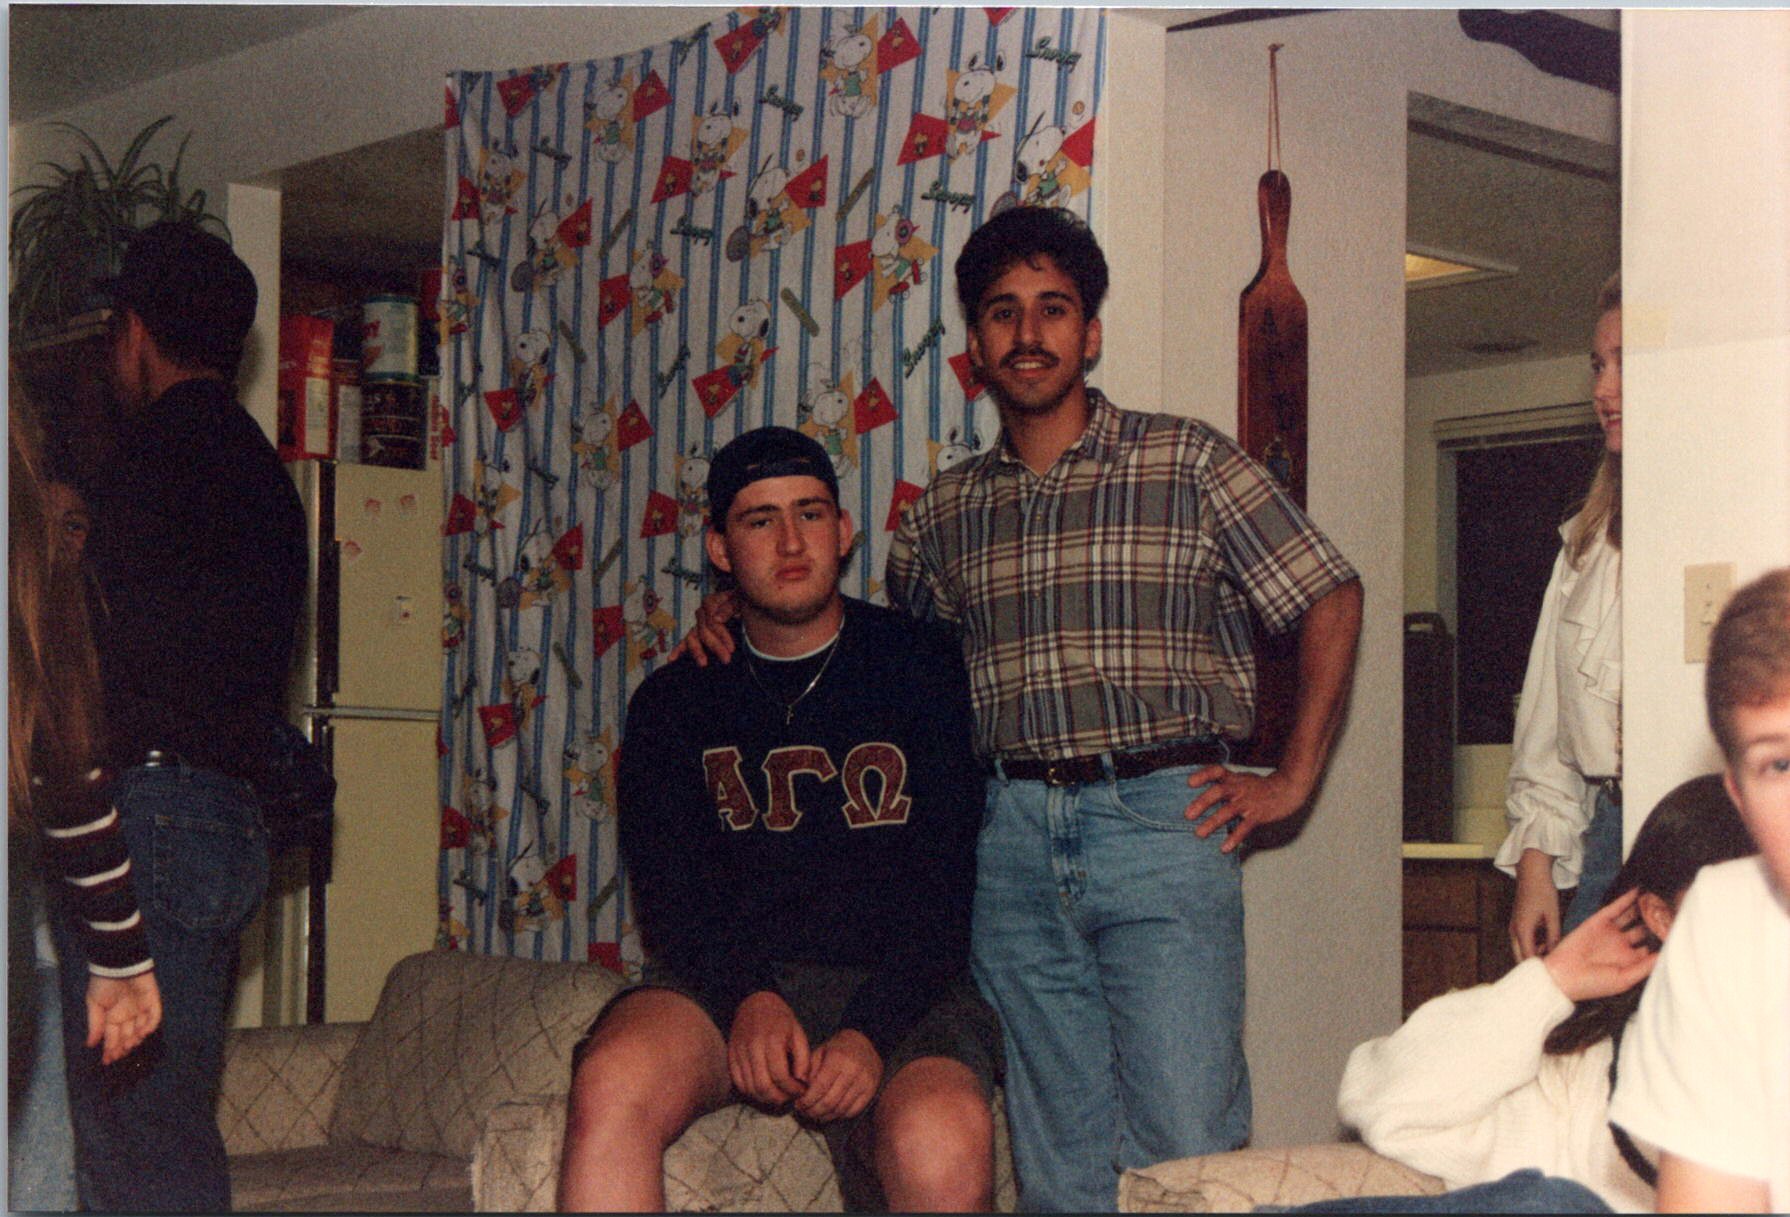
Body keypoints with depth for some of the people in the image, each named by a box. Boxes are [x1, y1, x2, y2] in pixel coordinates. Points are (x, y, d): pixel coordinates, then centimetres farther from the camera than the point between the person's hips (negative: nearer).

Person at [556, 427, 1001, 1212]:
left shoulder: (924, 669, 7)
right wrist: (749, 999, -17)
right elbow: (669, 890, 4)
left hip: (899, 989, -2)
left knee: (942, 1148, -35)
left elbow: (941, 889, 0)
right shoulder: (673, 699, 14)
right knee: (611, 1086, -32)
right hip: (726, 981, 2)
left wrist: (869, 1032, -17)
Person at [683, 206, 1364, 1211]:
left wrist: (1292, 781, 0)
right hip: (1011, 836, 4)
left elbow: (1332, 600, 4)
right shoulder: (945, 513, 15)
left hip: (1160, 821, -3)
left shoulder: (1186, 461, 4)